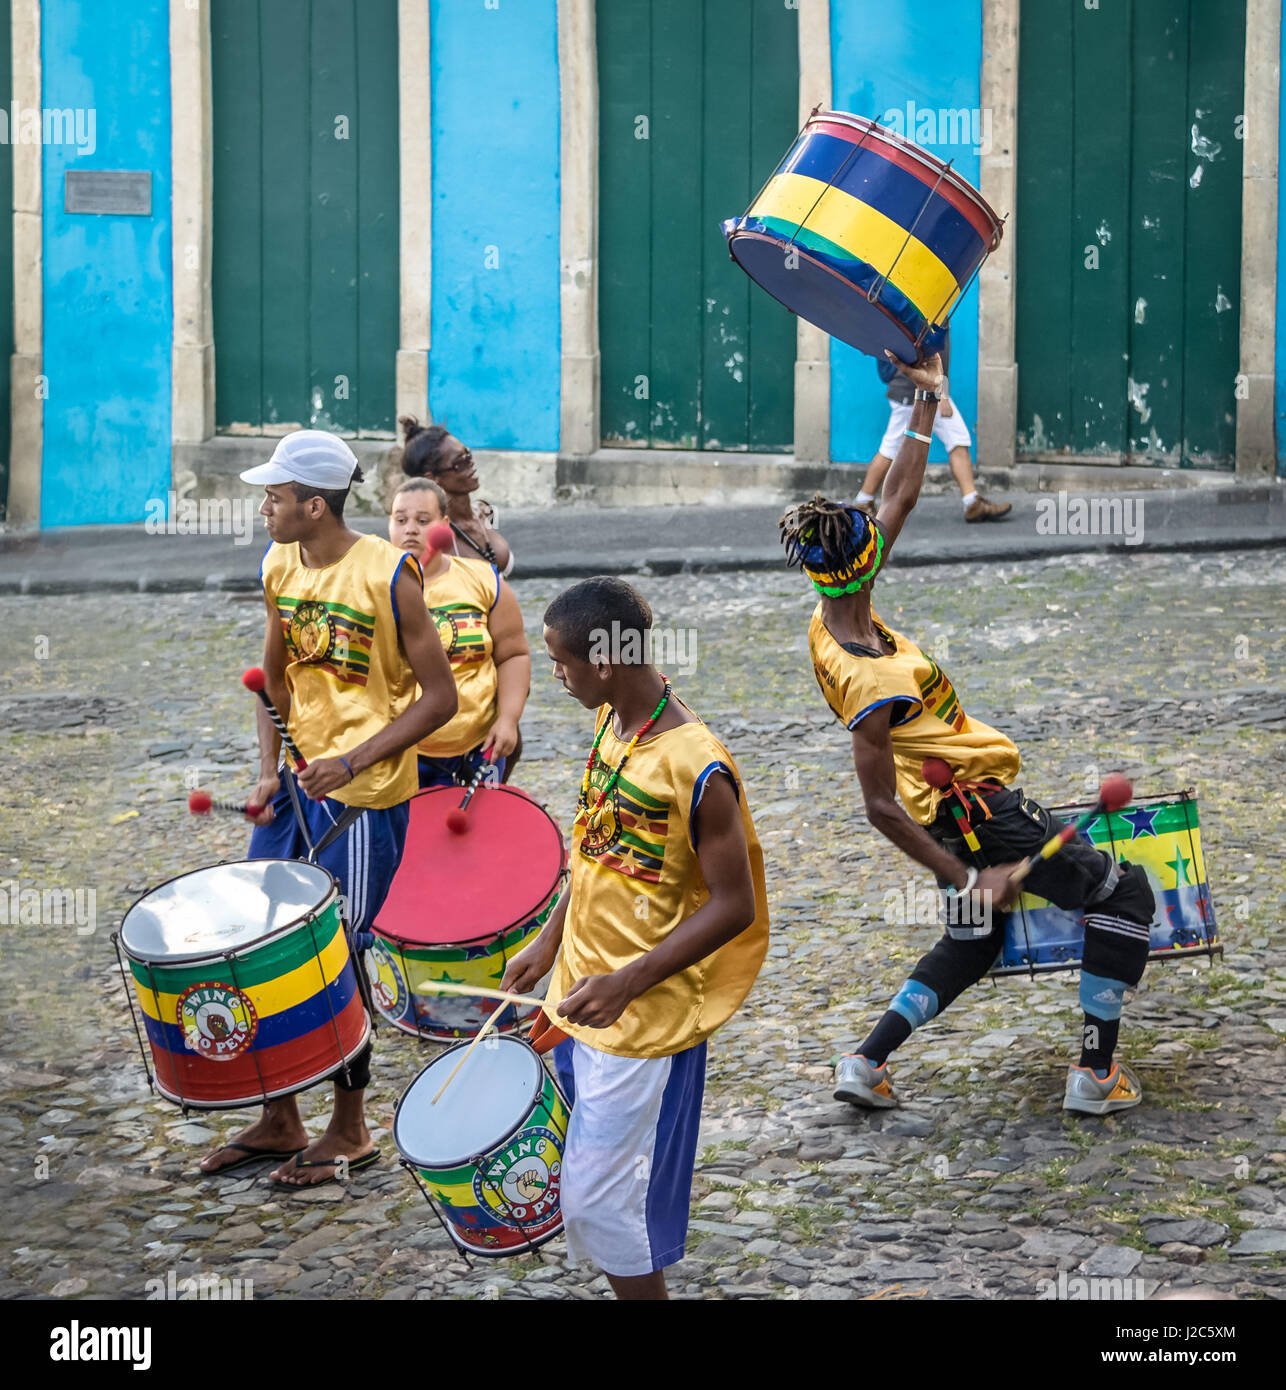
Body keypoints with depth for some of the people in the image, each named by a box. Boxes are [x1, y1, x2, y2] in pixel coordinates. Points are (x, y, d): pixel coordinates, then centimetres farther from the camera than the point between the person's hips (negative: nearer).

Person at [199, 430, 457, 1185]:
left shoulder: (388, 576, -17)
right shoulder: (280, 569, 4)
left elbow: (440, 697, -14)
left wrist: (353, 761, -21)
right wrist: (270, 771, 2)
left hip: (365, 798, -7)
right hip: (297, 785, 7)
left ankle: (352, 1131, 18)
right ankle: (280, 1121, 25)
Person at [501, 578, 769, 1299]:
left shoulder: (695, 768, -24)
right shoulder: (609, 723, 2)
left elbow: (733, 906, -20)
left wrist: (625, 984, -24)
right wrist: (550, 943, 15)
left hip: (646, 1020, -8)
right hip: (584, 996, 8)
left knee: (600, 1204, -2)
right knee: (586, 1179, 18)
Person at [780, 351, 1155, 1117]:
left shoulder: (836, 617, -6)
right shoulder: (871, 685, -30)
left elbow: (900, 500, 3)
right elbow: (882, 809, -25)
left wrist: (927, 404, 3)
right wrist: (966, 875, -20)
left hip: (956, 805, 10)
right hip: (979, 809, -10)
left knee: (974, 942, 25)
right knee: (1124, 894, 3)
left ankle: (868, 1062, 19)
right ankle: (1097, 1074, 6)